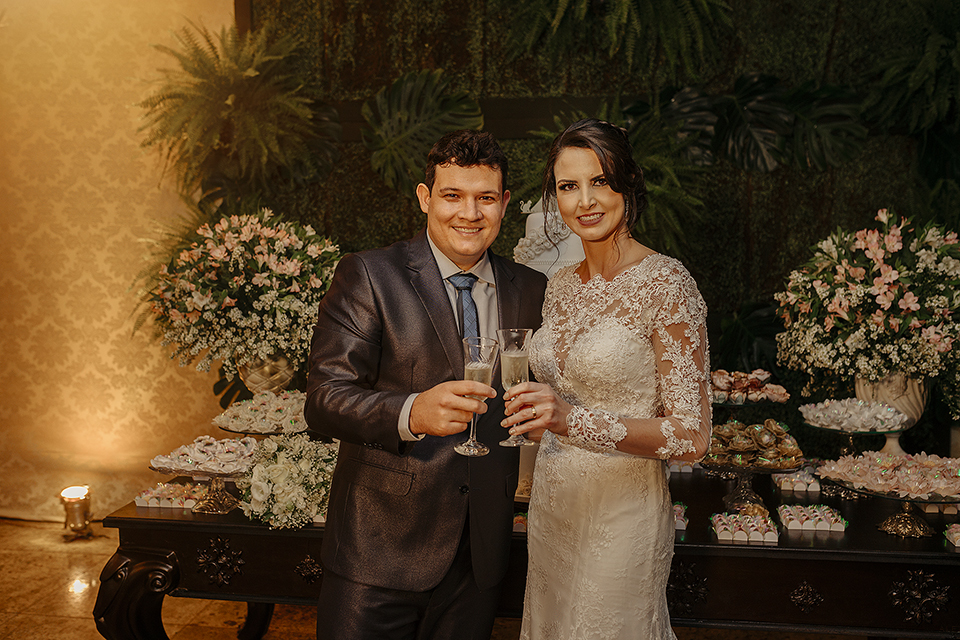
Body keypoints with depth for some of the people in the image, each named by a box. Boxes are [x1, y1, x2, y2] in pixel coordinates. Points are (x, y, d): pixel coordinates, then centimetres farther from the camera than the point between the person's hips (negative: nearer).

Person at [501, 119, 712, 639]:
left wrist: (572, 420, -28)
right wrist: (532, 414, 0)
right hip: (552, 505, 7)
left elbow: (691, 435, -18)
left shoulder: (666, 283, -16)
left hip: (623, 512, -6)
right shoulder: (560, 287, 5)